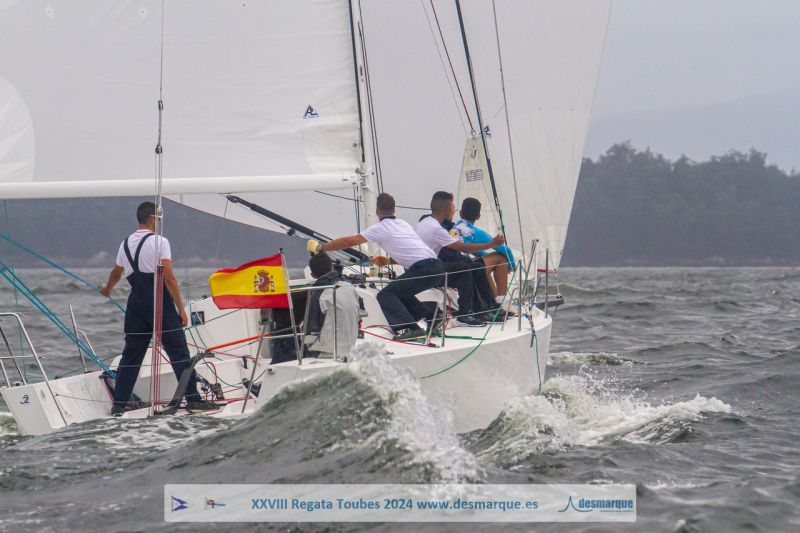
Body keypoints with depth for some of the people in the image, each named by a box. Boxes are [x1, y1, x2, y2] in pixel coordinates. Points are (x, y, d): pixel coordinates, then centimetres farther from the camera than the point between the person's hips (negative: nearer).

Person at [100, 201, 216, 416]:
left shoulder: (126, 244, 13)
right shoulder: (159, 242, -8)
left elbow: (116, 273, 32)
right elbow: (169, 278, -14)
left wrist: (107, 289, 53)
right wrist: (181, 309, -10)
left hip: (136, 304, 6)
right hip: (160, 303, -6)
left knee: (131, 355, 12)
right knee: (179, 353, -2)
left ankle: (119, 404, 11)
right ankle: (193, 399, -5)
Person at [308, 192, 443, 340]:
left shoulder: (381, 228, 0)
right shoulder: (403, 224, 21)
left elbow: (349, 241, 0)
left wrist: (320, 248, 8)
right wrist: (388, 261, 31)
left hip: (424, 269, -8)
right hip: (437, 266, 8)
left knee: (385, 295, -4)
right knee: (400, 292, 26)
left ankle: (410, 328, -17)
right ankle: (431, 317, 23)